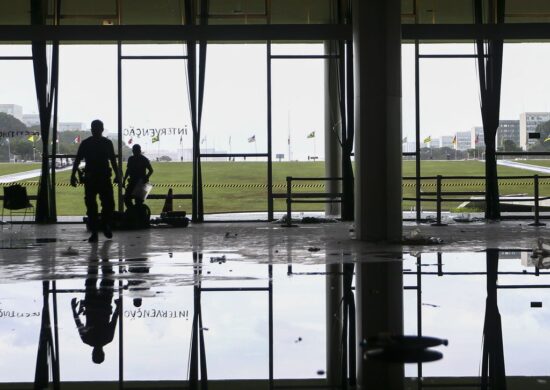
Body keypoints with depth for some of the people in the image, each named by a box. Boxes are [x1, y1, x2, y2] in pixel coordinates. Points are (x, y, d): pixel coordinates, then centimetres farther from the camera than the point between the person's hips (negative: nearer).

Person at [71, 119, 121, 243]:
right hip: (90, 178, -1)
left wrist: (117, 175, 6)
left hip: (105, 178, 1)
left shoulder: (107, 143, 7)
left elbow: (113, 160, 12)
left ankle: (106, 225, 21)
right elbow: (77, 160, 4)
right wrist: (73, 175, -4)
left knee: (109, 204, -4)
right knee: (91, 206, -2)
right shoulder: (85, 143, 3)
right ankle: (94, 232, 4)